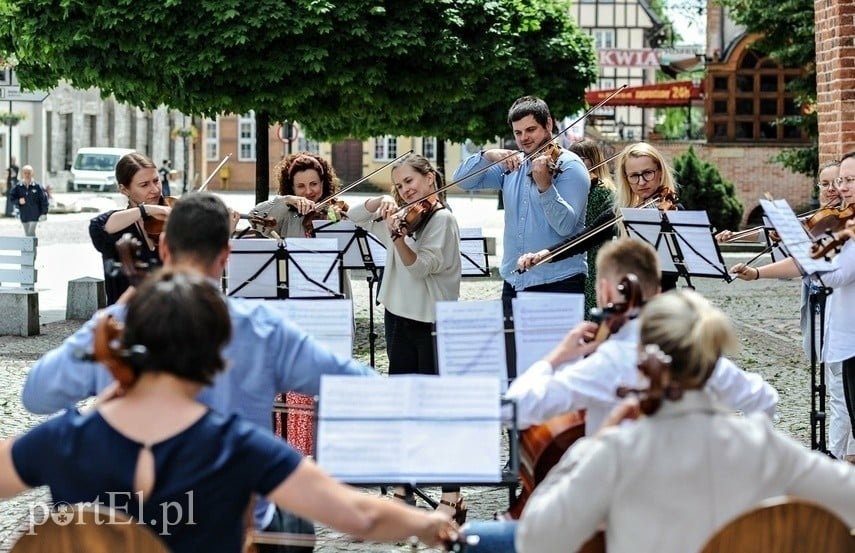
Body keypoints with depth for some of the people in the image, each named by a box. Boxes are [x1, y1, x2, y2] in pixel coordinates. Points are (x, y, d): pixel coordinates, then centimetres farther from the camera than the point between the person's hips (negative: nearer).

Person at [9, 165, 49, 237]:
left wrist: (44, 213, -7)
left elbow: (44, 199, -4)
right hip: (24, 215, 4)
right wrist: (18, 201, -14)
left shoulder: (37, 186, -7)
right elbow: (12, 198, 7)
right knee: (28, 234, 12)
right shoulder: (18, 186, 1)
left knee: (31, 233, -13)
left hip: (34, 215, -4)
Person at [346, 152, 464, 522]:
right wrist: (381, 202, -3)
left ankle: (452, 496, -5)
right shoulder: (403, 216, 12)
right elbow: (354, 216, 14)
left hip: (433, 324, -7)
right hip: (398, 316, 8)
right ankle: (404, 485, 20)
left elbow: (421, 266, -19)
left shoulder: (442, 219, -9)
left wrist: (397, 236, -34)